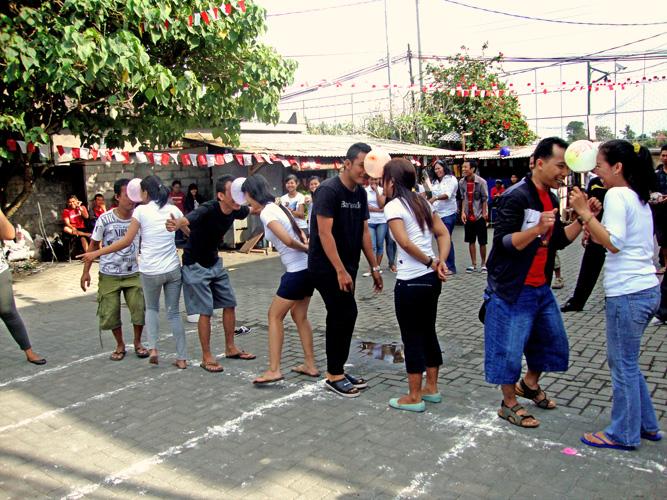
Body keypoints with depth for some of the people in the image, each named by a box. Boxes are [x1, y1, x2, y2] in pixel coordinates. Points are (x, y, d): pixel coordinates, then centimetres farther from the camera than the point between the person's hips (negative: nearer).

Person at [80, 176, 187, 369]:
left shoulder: (141, 210, -6)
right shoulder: (174, 210, 3)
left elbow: (127, 241, -7)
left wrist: (96, 253, 0)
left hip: (150, 271, -2)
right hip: (173, 270, 2)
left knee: (151, 308, 23)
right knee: (174, 312, 13)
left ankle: (153, 348, 7)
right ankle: (182, 358, 13)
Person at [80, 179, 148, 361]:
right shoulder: (105, 219, -12)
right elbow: (93, 245, -1)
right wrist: (86, 271, -1)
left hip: (133, 273, 1)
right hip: (109, 275, -1)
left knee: (140, 309, -4)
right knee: (110, 313, 4)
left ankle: (138, 343, 21)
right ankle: (120, 345, 27)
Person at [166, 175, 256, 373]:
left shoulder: (235, 211, -10)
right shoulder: (208, 209, -30)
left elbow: (251, 210, 15)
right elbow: (188, 219, -53)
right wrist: (177, 224, -75)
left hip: (215, 262, 7)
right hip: (196, 265, -7)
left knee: (229, 304, 10)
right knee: (206, 311, -6)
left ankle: (231, 348, 26)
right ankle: (207, 357, 9)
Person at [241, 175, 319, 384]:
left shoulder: (266, 212, -13)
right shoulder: (276, 206, 15)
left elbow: (287, 240, -24)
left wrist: (305, 248, -8)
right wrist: (305, 245, 2)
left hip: (297, 271, -9)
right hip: (308, 267, 9)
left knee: (275, 315, 3)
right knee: (299, 315, 18)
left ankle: (274, 370, 5)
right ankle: (310, 365, 24)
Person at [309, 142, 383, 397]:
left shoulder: (360, 192, 8)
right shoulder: (328, 190, -17)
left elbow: (364, 231, 11)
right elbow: (324, 233, -22)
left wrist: (374, 267, 9)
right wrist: (341, 271, -24)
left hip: (346, 266, 8)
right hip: (326, 267, -8)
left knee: (341, 317, 12)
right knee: (345, 315, -7)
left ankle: (337, 372, 23)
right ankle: (335, 376, 6)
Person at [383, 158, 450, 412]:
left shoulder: (393, 206, -11)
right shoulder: (422, 202, 12)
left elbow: (405, 242, -21)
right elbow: (444, 234, 9)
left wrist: (430, 262, -10)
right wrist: (440, 262, -3)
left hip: (411, 281, -8)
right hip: (431, 278, 8)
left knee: (412, 337, 4)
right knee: (428, 332, 18)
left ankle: (414, 397, 15)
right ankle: (431, 388, 31)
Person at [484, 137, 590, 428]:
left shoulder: (551, 199, 10)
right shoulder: (516, 197, -17)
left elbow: (559, 241, 13)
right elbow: (503, 243, -22)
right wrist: (536, 229, -35)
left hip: (540, 287, 9)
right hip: (511, 289, -9)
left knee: (553, 340, 19)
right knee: (509, 348, 1)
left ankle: (529, 384, 41)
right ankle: (509, 404, 20)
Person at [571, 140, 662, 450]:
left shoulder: (616, 195, -13)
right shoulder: (639, 198, 16)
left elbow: (614, 243, -22)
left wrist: (585, 212, -19)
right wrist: (594, 232, 12)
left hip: (627, 293, -10)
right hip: (647, 289, 10)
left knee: (623, 364, 3)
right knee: (626, 361, 20)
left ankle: (623, 434, 16)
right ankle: (646, 425, 31)